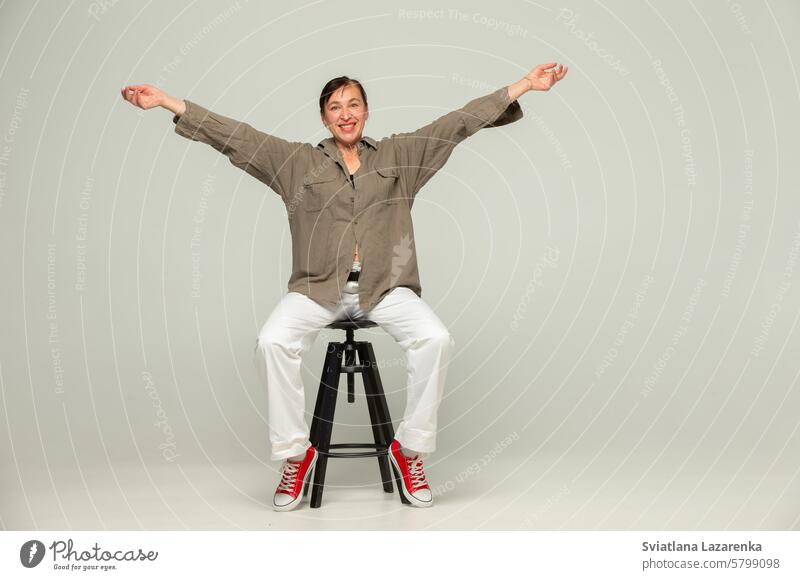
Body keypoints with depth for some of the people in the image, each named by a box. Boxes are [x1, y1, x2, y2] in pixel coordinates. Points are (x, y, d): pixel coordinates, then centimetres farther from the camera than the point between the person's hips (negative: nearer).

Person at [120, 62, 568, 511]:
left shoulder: (398, 155, 14)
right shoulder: (298, 162, 13)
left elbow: (461, 122, 10)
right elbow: (235, 135, 8)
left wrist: (524, 85, 5)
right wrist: (167, 101, 2)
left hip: (386, 286, 0)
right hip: (319, 287, 0)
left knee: (436, 339, -28)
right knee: (272, 342, -28)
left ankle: (411, 449, -10)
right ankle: (295, 453, -10)